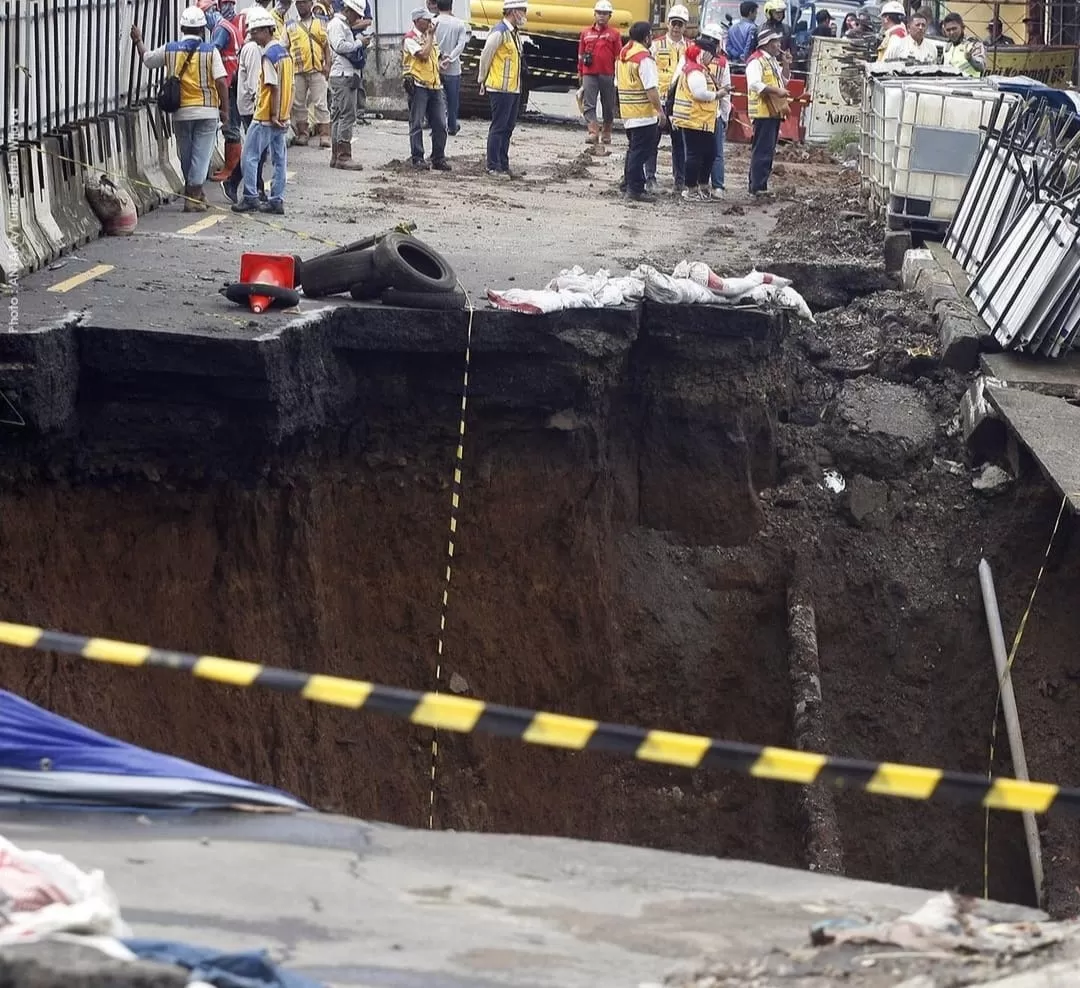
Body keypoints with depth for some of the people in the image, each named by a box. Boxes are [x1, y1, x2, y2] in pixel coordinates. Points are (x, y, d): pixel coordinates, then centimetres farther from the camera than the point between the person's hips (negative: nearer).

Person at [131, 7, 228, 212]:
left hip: (180, 112, 3)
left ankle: (195, 193, 29)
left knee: (186, 156, 17)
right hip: (206, 111, -3)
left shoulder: (170, 50, 1)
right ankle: (193, 198, -5)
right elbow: (221, 82, -12)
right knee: (201, 155, 0)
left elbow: (146, 58, 18)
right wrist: (225, 110, -5)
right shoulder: (210, 51, -6)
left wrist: (138, 41, 37)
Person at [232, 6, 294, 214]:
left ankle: (250, 198, -2)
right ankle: (276, 201, 10)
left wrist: (273, 115, -17)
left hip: (265, 117, -9)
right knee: (278, 159, 8)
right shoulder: (284, 52, 11)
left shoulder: (268, 55, -15)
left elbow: (274, 88, -19)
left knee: (250, 157, -1)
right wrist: (284, 113, 15)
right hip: (281, 118, 9)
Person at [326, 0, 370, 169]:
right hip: (343, 75, -11)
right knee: (347, 116, -12)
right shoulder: (336, 24, -8)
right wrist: (360, 43, -12)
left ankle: (336, 156, 13)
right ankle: (343, 156, -14)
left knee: (338, 116, 10)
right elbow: (339, 45, -20)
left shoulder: (346, 26, 23)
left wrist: (361, 41, 7)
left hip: (350, 75, 11)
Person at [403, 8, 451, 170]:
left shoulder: (429, 37, 19)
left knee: (440, 124, 3)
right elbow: (423, 55, -21)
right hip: (418, 85, -7)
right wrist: (429, 36, -10)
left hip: (434, 85, 7)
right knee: (417, 124, -2)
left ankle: (438, 158, 9)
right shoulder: (411, 38, -7)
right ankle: (418, 159, 1)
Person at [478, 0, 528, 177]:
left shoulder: (515, 33, 13)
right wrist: (483, 80, 0)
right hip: (500, 88, -9)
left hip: (514, 88, 9)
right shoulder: (499, 32, -15)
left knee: (508, 128, 12)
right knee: (498, 127, -5)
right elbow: (485, 56, -11)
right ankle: (493, 167, -2)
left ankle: (503, 165, 17)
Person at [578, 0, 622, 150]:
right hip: (589, 75, 1)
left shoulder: (614, 34, 3)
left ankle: (606, 134, 20)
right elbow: (581, 55, 14)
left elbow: (618, 56, 2)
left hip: (608, 75, -1)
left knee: (608, 106, 8)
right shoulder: (586, 33, 10)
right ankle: (593, 133, -19)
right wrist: (580, 74, 12)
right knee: (589, 104, -12)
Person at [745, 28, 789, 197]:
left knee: (768, 151, 12)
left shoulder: (773, 61, 20)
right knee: (762, 150, -10)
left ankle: (760, 185, 17)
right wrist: (777, 91, -26)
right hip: (763, 111, -10)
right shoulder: (756, 61, -11)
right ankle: (757, 187, -10)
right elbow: (755, 84, -23)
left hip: (774, 112, 10)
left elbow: (784, 81, 26)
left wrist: (786, 65, 12)